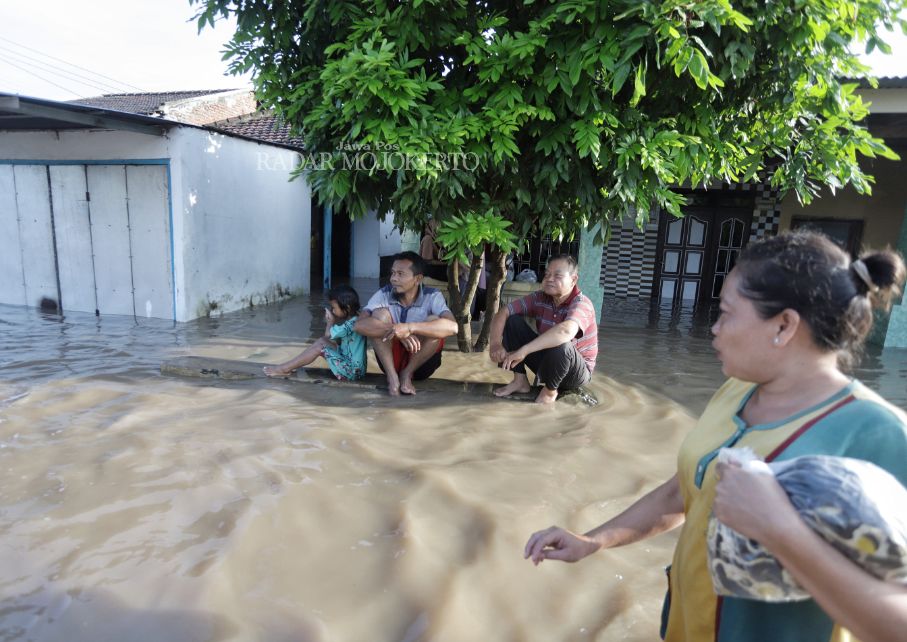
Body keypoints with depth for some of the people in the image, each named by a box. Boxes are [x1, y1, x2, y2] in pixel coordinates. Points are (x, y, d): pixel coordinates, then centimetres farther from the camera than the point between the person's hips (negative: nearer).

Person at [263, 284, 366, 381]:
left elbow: (328, 334, -14)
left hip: (351, 371, -9)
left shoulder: (351, 324, -23)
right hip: (349, 362, 9)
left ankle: (285, 369, -2)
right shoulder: (353, 319, 7)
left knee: (320, 347, -12)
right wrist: (331, 320, 0)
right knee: (321, 340, 7)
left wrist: (330, 321, 4)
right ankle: (292, 365, 9)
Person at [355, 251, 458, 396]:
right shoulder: (383, 294, -11)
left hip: (420, 364, -1)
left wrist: (410, 327, -46)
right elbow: (360, 325, -26)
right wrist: (397, 332, -40)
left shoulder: (432, 296, -16)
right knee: (380, 313, -21)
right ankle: (392, 376, -17)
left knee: (434, 321, -26)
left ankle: (407, 373, -10)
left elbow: (452, 327, -35)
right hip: (390, 360, 1)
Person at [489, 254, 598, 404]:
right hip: (546, 360, 5)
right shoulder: (540, 298, -8)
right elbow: (503, 312, -11)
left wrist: (523, 351, -50)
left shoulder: (581, 303, -25)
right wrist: (495, 344, -30)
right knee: (512, 321, -9)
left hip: (576, 371, -5)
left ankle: (550, 390, -9)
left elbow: (566, 331, -47)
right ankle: (520, 381, -3)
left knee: (561, 345, -39)